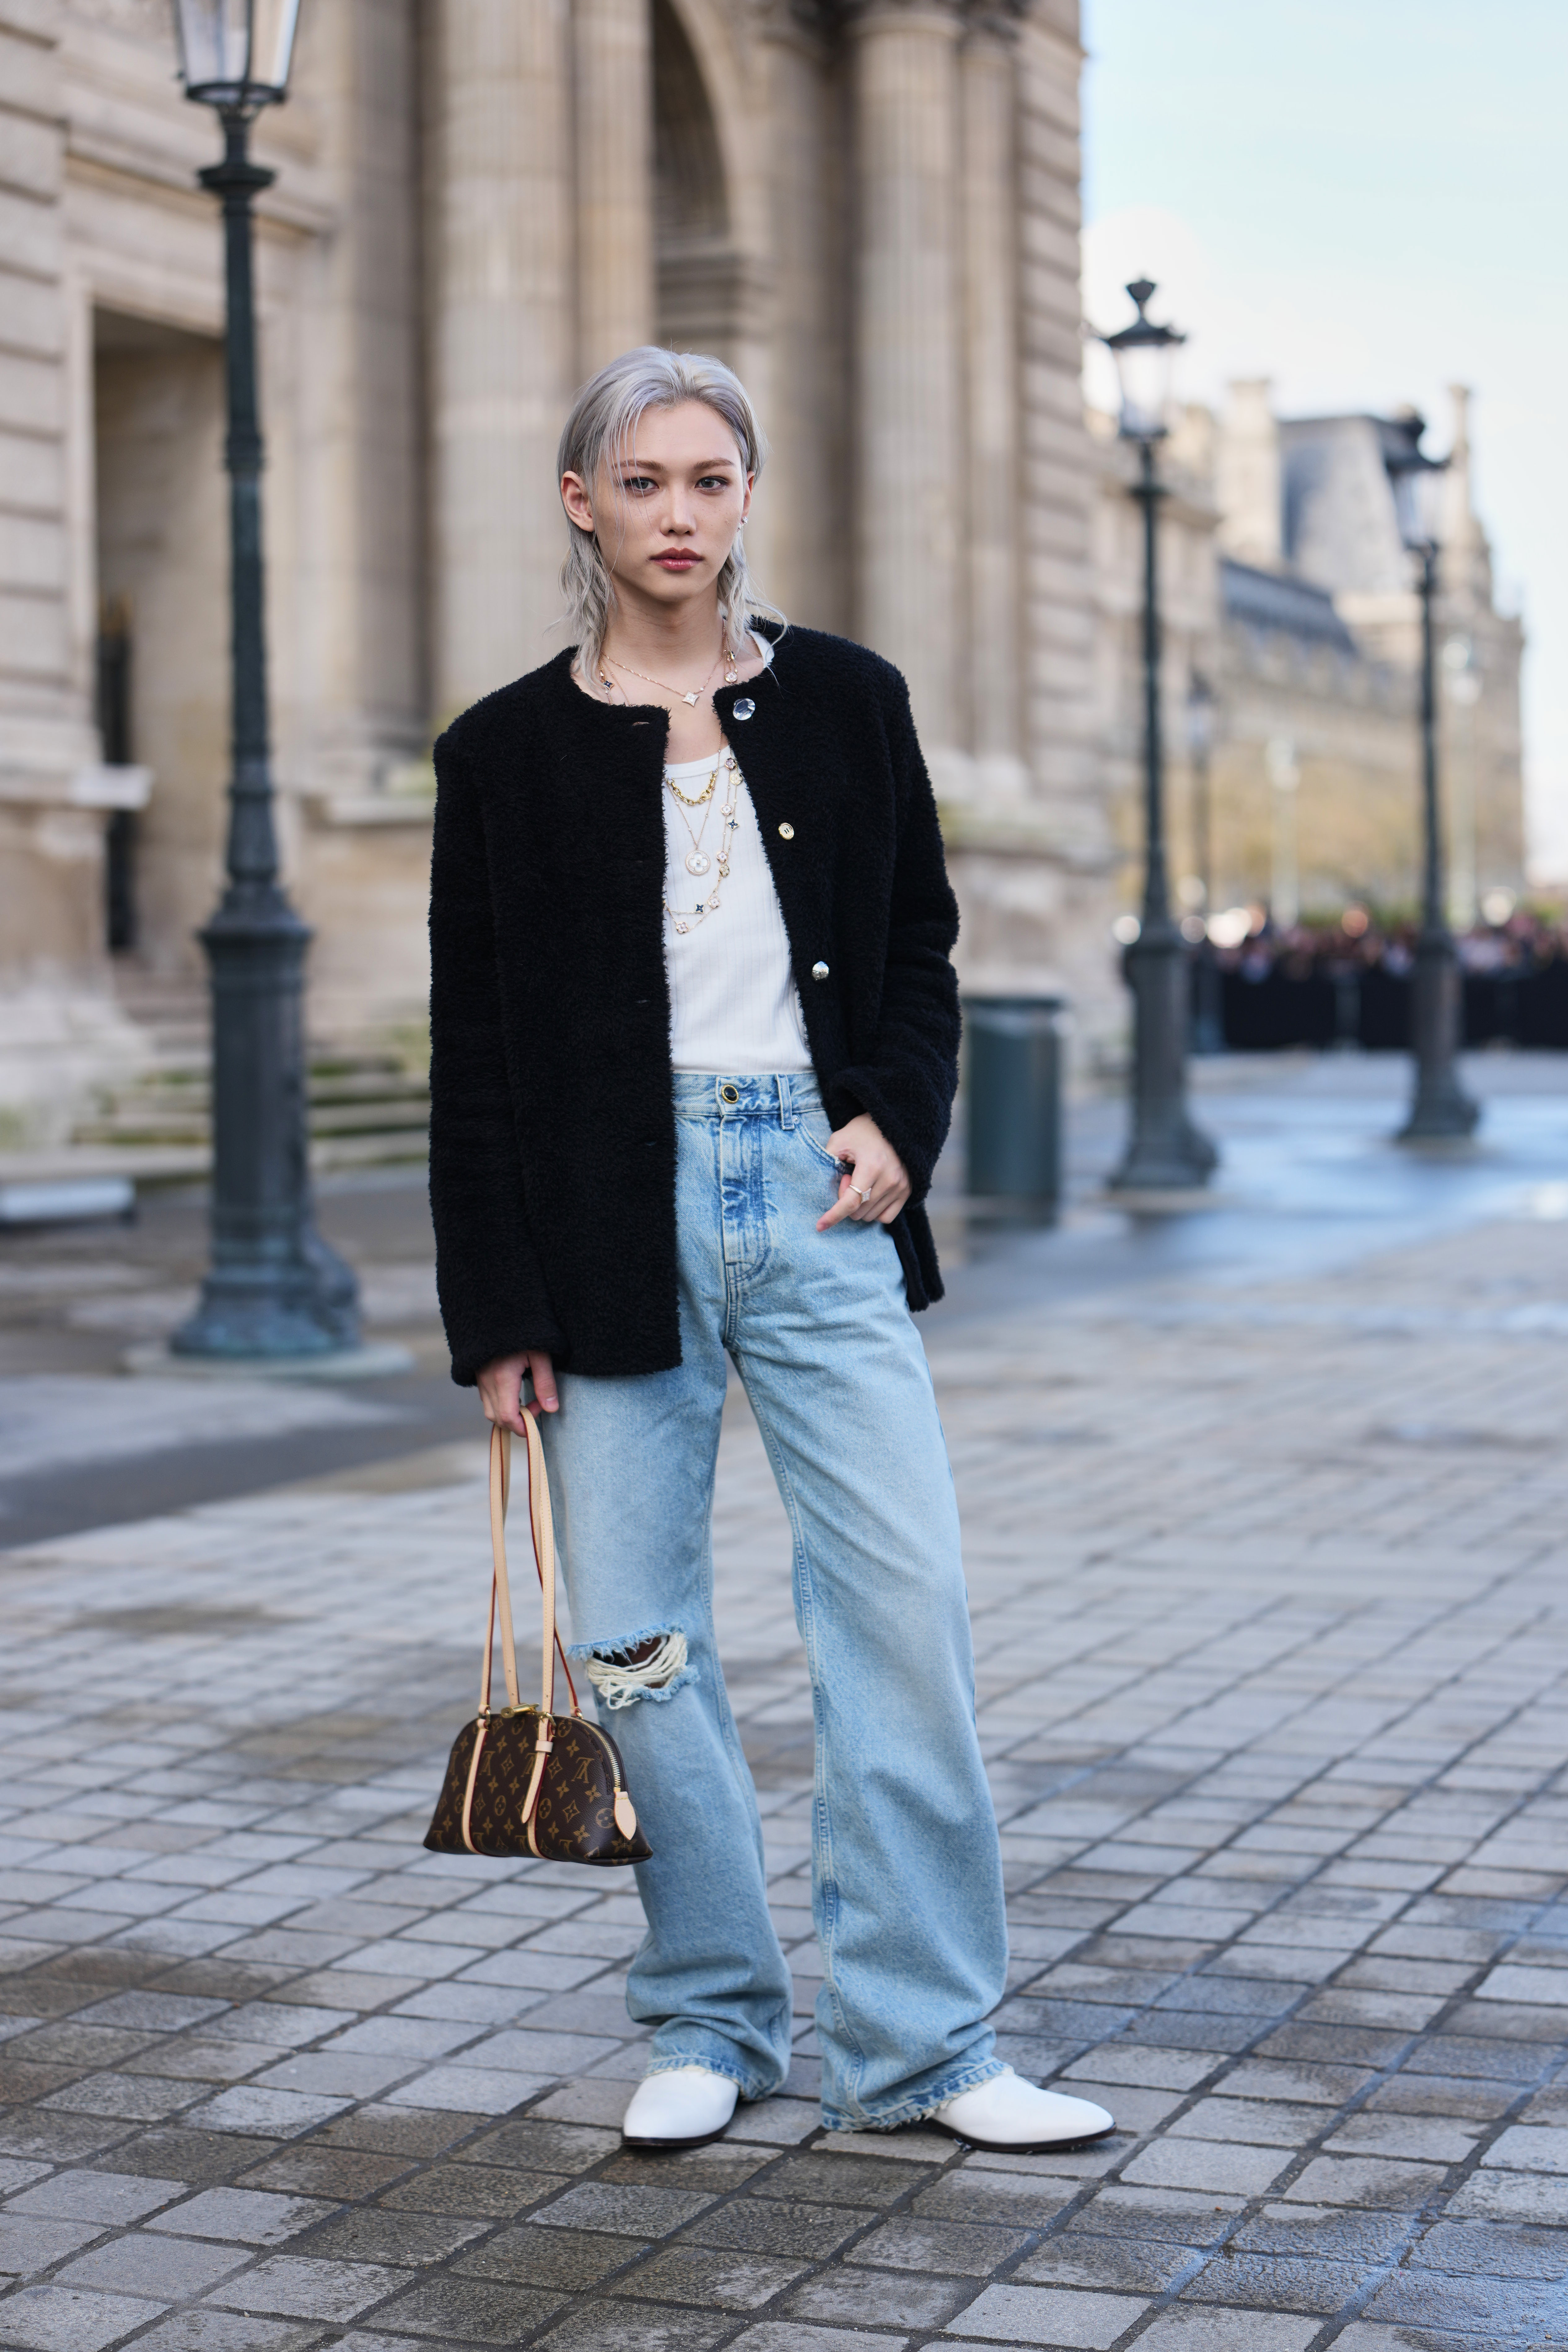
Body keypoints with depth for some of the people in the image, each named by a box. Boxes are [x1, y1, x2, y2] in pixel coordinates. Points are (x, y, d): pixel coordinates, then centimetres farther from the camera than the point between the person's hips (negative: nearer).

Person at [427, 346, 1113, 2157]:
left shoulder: (844, 703, 9)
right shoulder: (509, 752, 4)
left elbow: (921, 954, 14)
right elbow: (474, 1055, 3)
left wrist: (898, 1121, -5)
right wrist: (498, 1311, -2)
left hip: (814, 1195, 1)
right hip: (615, 1214, -1)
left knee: (904, 1598, -5)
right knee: (636, 1636, 3)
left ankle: (916, 2043, 6)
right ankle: (709, 2022, 20)